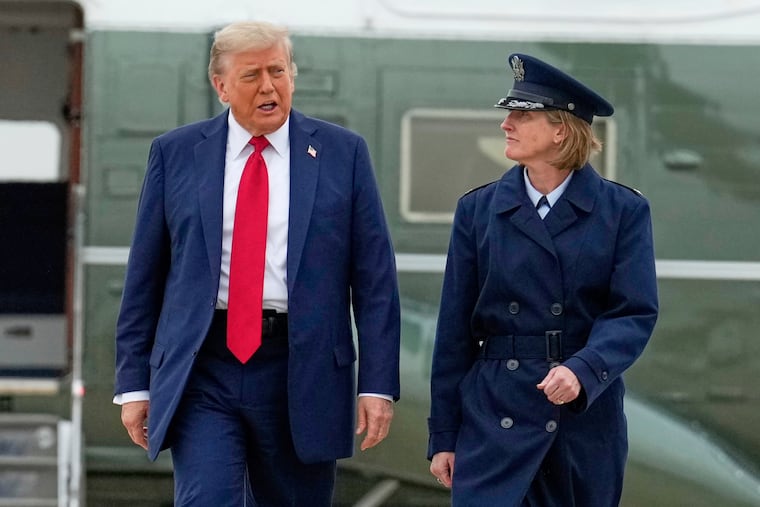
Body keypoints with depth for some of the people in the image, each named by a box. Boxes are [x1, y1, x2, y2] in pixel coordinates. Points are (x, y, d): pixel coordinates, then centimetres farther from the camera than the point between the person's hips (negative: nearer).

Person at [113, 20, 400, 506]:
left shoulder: (342, 153, 4)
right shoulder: (175, 153, 6)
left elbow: (375, 278, 3)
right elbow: (144, 277, 8)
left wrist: (378, 384, -4)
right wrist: (135, 383, 4)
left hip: (300, 375, 1)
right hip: (202, 373, -1)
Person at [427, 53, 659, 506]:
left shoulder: (624, 211, 0)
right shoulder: (478, 209, 4)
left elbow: (636, 313, -7)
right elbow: (455, 330, 6)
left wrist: (584, 371, -26)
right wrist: (444, 437, 4)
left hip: (588, 418, 0)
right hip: (494, 415, 0)